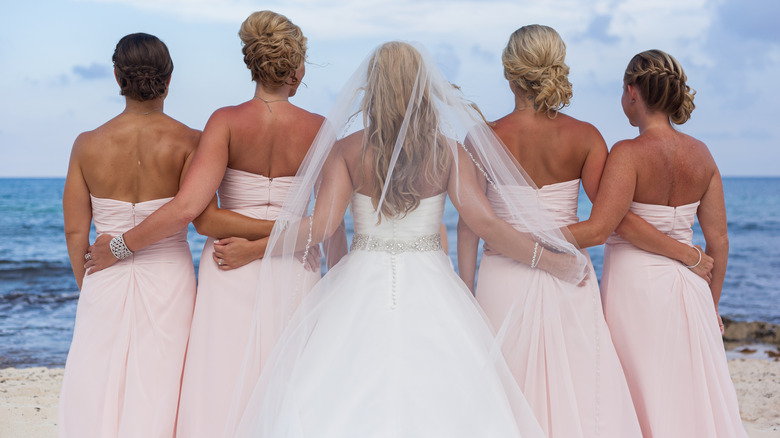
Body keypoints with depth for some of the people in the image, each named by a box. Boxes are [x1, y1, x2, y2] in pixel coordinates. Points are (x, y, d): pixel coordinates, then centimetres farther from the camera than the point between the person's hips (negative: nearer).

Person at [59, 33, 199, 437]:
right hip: (168, 279, -1)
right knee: (156, 395, 6)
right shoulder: (189, 142, -7)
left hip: (105, 282, 2)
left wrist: (88, 289, 14)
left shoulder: (87, 145, -1)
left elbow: (75, 232, 2)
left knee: (96, 399, 10)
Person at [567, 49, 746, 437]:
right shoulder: (700, 154, 4)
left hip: (635, 286, -6)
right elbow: (718, 241, 8)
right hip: (688, 288, 6)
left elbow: (598, 230, -25)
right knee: (694, 397, 13)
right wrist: (711, 304, 18)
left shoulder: (629, 154, -14)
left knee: (644, 398, 4)